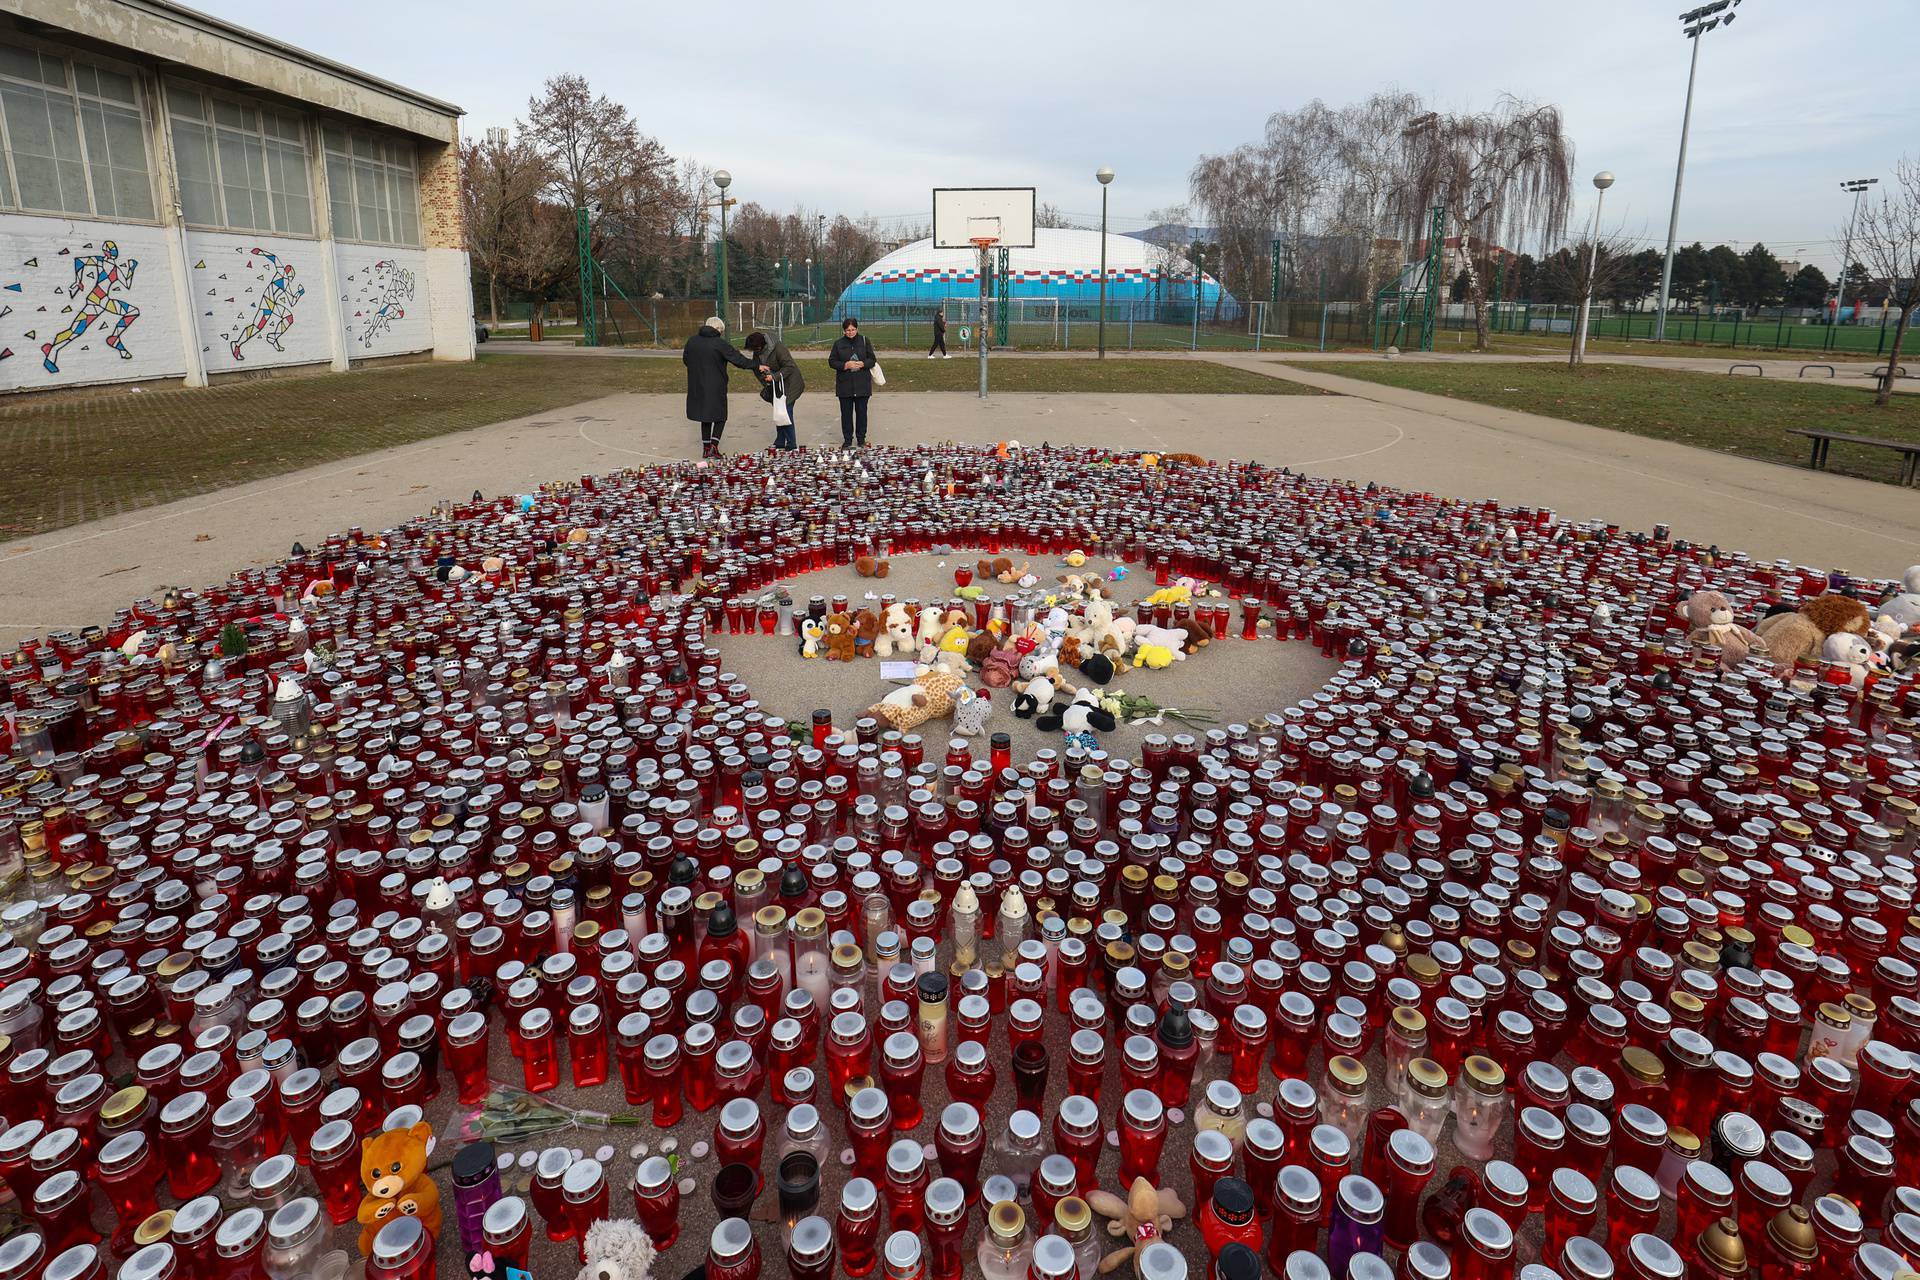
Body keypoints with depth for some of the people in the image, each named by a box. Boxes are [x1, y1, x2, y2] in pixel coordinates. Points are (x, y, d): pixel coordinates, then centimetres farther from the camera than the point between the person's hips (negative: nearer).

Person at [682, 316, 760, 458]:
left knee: (705, 418, 16)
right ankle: (713, 446, -4)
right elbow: (739, 360, -13)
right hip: (715, 387, -5)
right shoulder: (720, 344, -13)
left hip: (697, 387, 5)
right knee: (720, 417, 10)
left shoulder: (692, 340, 3)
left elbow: (685, 360, 14)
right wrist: (756, 366, -4)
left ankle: (706, 448, 18)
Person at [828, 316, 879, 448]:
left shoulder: (864, 341, 3)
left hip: (862, 384, 0)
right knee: (846, 413, 4)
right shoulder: (838, 343, 3)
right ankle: (847, 439, 13)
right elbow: (832, 361, 2)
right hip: (844, 384, 0)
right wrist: (845, 365, -14)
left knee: (861, 411, 4)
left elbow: (872, 359, 3)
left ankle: (861, 438, 16)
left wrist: (862, 364, -17)